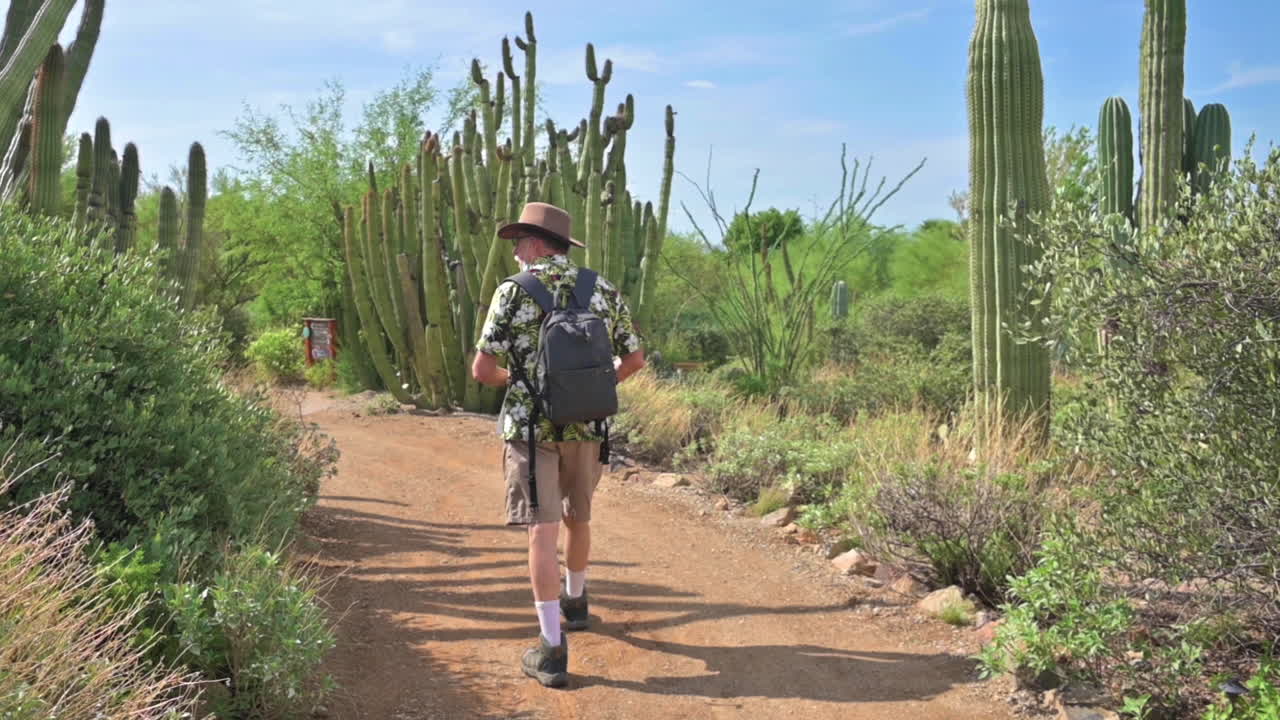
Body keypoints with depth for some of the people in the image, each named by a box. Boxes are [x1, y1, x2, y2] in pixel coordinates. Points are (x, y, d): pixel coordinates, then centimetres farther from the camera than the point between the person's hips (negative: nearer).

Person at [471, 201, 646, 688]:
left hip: (531, 427, -4)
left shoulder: (513, 292, -8)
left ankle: (552, 650, -4)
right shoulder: (604, 292, 3)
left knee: (543, 532, -3)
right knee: (577, 518, 23)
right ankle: (575, 602, 45)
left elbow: (482, 369, -9)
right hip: (586, 427, 4)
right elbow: (634, 359, 9)